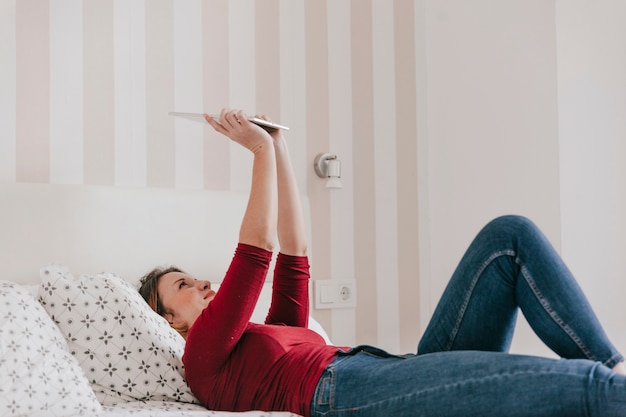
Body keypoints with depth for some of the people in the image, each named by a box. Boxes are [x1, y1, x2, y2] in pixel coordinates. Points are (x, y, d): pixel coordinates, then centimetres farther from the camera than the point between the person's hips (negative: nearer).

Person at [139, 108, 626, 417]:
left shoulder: (278, 333, 39)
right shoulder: (205, 358, 16)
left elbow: (293, 250, 33)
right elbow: (256, 250, 6)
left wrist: (278, 147, 33)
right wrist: (262, 150, 12)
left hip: (403, 369, 9)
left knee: (510, 235, -6)